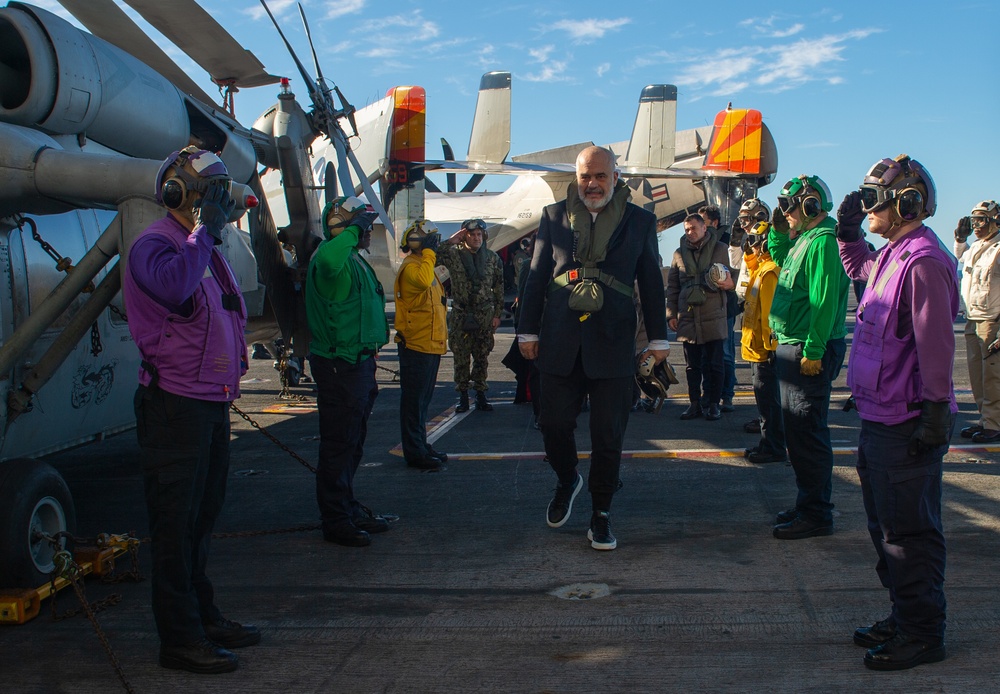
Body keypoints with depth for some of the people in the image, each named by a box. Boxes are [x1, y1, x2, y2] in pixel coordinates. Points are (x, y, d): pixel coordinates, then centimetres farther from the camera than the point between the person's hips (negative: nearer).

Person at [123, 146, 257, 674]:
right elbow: (173, 287, -34)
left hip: (212, 402, 9)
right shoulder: (154, 244, -11)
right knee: (176, 521, -2)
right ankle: (180, 638, 8)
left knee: (203, 515, 18)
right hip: (175, 405, -9)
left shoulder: (203, 247, 18)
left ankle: (203, 616, 31)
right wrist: (205, 231, -21)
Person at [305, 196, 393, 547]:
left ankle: (348, 508, 32)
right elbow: (328, 260, -45)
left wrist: (370, 354, 26)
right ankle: (336, 521, 8)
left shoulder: (355, 260, 16)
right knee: (339, 443, -2)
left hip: (357, 362, 10)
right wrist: (353, 229, -31)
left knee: (353, 442, 19)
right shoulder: (330, 258, -17)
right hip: (338, 364, -10)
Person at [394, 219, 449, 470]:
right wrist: (429, 252, -26)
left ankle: (421, 446, 25)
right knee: (414, 400, -5)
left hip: (430, 344, 10)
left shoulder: (424, 264, 19)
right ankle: (415, 452, 0)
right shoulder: (410, 266, -14)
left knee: (422, 399, 16)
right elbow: (423, 281, -38)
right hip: (416, 345, -10)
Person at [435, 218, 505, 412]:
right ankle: (462, 396, 10)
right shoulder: (453, 254, 0)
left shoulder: (493, 258, 6)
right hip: (460, 314, -1)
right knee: (461, 357, 2)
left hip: (485, 314, 1)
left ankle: (480, 394, 14)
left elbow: (499, 288, 9)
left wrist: (497, 314, 5)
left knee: (482, 357, 5)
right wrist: (450, 242, -15)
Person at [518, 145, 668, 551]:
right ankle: (567, 480, 34)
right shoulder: (554, 217, 8)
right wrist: (528, 330, 6)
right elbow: (536, 276, 10)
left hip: (612, 345, -1)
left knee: (608, 436, 3)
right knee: (554, 425, 4)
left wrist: (658, 337, 7)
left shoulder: (640, 222, 6)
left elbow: (651, 283, 9)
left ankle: (601, 513, 19)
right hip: (560, 343, 1)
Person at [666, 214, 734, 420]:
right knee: (692, 365, 8)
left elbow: (730, 278, 8)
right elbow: (672, 287, 11)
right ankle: (695, 403, 15)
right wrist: (671, 314, 5)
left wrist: (728, 283, -16)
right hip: (687, 318, 2)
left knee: (714, 364, 2)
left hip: (713, 317, -2)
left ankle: (713, 404, 10)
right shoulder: (679, 253, 10)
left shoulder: (719, 249, 4)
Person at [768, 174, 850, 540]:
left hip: (810, 352, -11)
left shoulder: (823, 241, -17)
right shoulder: (804, 238, 14)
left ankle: (815, 515, 2)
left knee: (807, 433, -6)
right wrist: (778, 230, 18)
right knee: (797, 430, 16)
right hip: (792, 347, 11)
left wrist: (813, 351, -25)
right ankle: (808, 504, 27)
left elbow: (824, 301, -23)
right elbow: (781, 260, 34)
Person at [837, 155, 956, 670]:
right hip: (879, 417, 10)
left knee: (909, 532, 0)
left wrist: (936, 411, -23)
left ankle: (923, 636, 12)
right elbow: (859, 268, 36)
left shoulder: (923, 261, -19)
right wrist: (847, 232, 19)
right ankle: (904, 617, 32)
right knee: (886, 526, 19)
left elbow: (936, 343, -23)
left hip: (905, 426, -10)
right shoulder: (893, 254, 12)